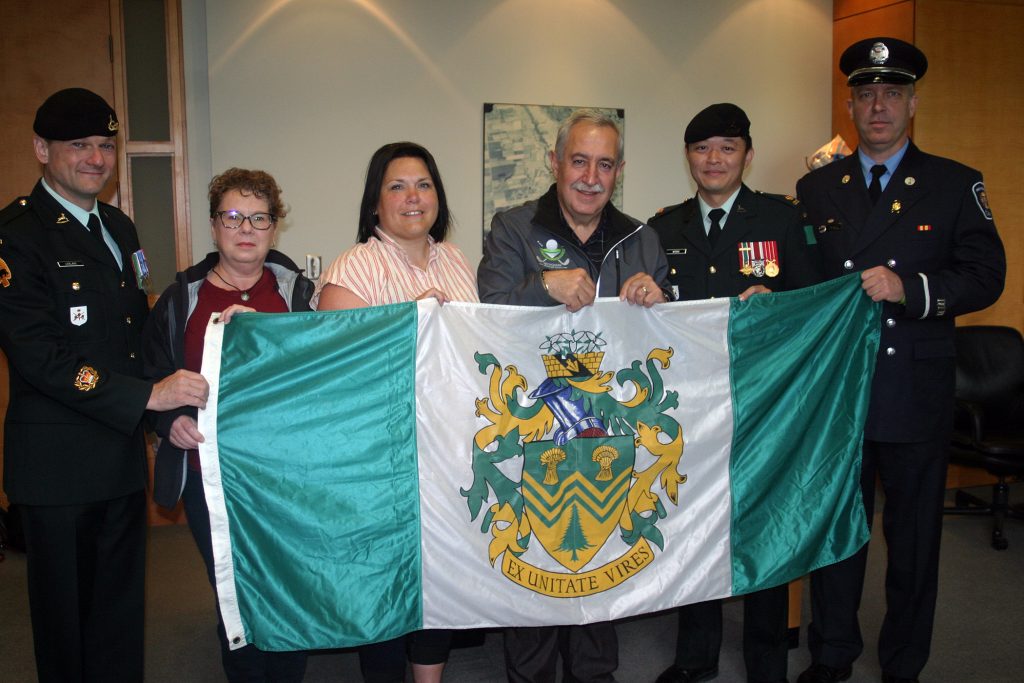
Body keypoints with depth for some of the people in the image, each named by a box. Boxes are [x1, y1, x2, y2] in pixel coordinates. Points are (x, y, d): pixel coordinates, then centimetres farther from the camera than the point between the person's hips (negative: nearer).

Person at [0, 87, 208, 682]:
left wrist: (173, 410, 4)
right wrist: (150, 396, -25)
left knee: (122, 608, 17)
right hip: (58, 460, -7)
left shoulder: (119, 228, 12)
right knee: (66, 611, 10)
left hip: (124, 453, 7)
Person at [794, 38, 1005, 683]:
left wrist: (909, 288, -19)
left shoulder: (956, 184, 3)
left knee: (914, 537, 10)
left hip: (917, 395, -1)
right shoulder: (816, 187, 9)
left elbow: (986, 276, -5)